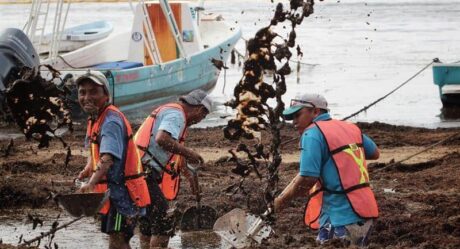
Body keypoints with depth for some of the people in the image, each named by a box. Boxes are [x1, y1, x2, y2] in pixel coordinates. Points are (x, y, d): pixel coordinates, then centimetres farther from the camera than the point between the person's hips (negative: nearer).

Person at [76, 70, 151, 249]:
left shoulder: (111, 120, -21)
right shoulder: (94, 118, 11)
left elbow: (108, 157, -35)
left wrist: (91, 184, -48)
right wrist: (88, 168, 6)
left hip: (122, 190, -10)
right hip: (112, 190, 10)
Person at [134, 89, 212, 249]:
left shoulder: (168, 111, 24)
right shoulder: (176, 114, -9)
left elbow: (174, 154, 35)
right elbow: (162, 139, -28)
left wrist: (189, 175, 41)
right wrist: (188, 153, -17)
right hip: (145, 174, -11)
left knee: (147, 224, 17)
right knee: (163, 224, -10)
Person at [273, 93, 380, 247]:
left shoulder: (313, 133, -9)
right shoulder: (351, 128, 13)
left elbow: (307, 178, -18)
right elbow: (375, 153, 28)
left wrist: (282, 200, -6)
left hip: (341, 220, -8)